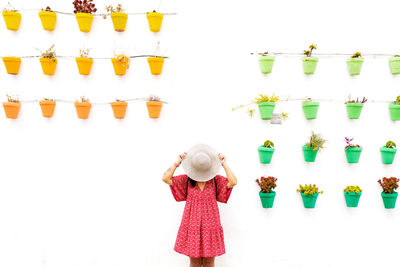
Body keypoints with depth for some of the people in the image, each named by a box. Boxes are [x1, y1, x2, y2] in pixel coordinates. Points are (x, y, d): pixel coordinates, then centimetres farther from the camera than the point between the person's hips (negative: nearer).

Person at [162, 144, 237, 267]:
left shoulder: (216, 180, 0)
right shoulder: (186, 180, 2)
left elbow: (233, 182, -17)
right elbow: (166, 178, -5)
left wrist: (224, 164, -12)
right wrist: (177, 162, -7)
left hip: (210, 224, 0)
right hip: (192, 224, 0)